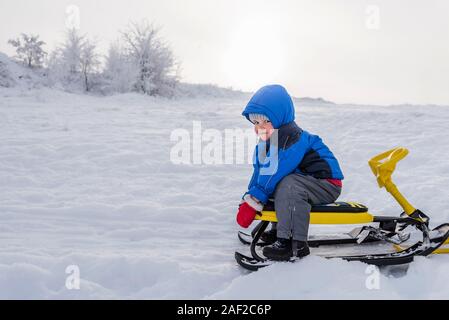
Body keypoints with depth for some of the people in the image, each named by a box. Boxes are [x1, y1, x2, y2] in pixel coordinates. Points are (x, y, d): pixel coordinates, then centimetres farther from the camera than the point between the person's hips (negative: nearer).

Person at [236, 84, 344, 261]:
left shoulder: (294, 141, -25)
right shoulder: (267, 142, 4)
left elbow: (276, 172, -31)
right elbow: (261, 171, 6)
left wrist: (253, 201, -29)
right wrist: (247, 199, -6)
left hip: (328, 185, -10)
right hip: (306, 182, 10)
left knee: (288, 185, -33)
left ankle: (295, 244, -27)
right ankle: (279, 230, 17)